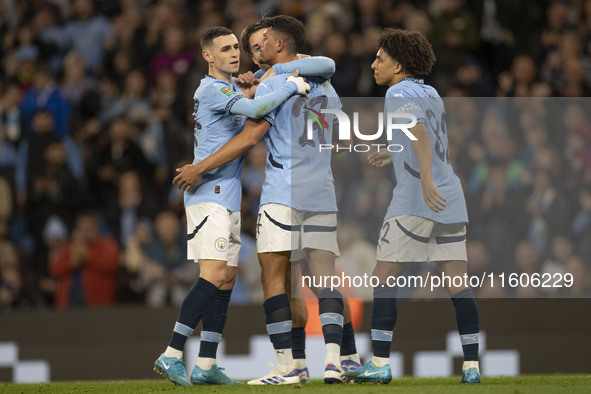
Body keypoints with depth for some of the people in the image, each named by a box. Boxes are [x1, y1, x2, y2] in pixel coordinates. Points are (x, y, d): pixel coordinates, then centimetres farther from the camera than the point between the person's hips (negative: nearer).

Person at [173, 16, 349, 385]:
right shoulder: (325, 87, 17)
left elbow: (249, 138, -9)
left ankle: (286, 366, -8)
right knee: (326, 274, 1)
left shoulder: (274, 84, -4)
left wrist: (199, 168, -3)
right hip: (323, 194, 6)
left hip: (284, 194, -6)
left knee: (274, 276, -2)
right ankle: (333, 360, -12)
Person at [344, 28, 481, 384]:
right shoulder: (431, 94, 18)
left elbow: (418, 131, -23)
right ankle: (472, 365, 0)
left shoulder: (399, 94, -6)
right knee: (458, 282, 4)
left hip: (417, 200, -7)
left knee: (384, 277, 0)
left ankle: (380, 364, -4)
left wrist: (426, 179, -34)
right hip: (450, 200, 7)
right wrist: (392, 156, 41)